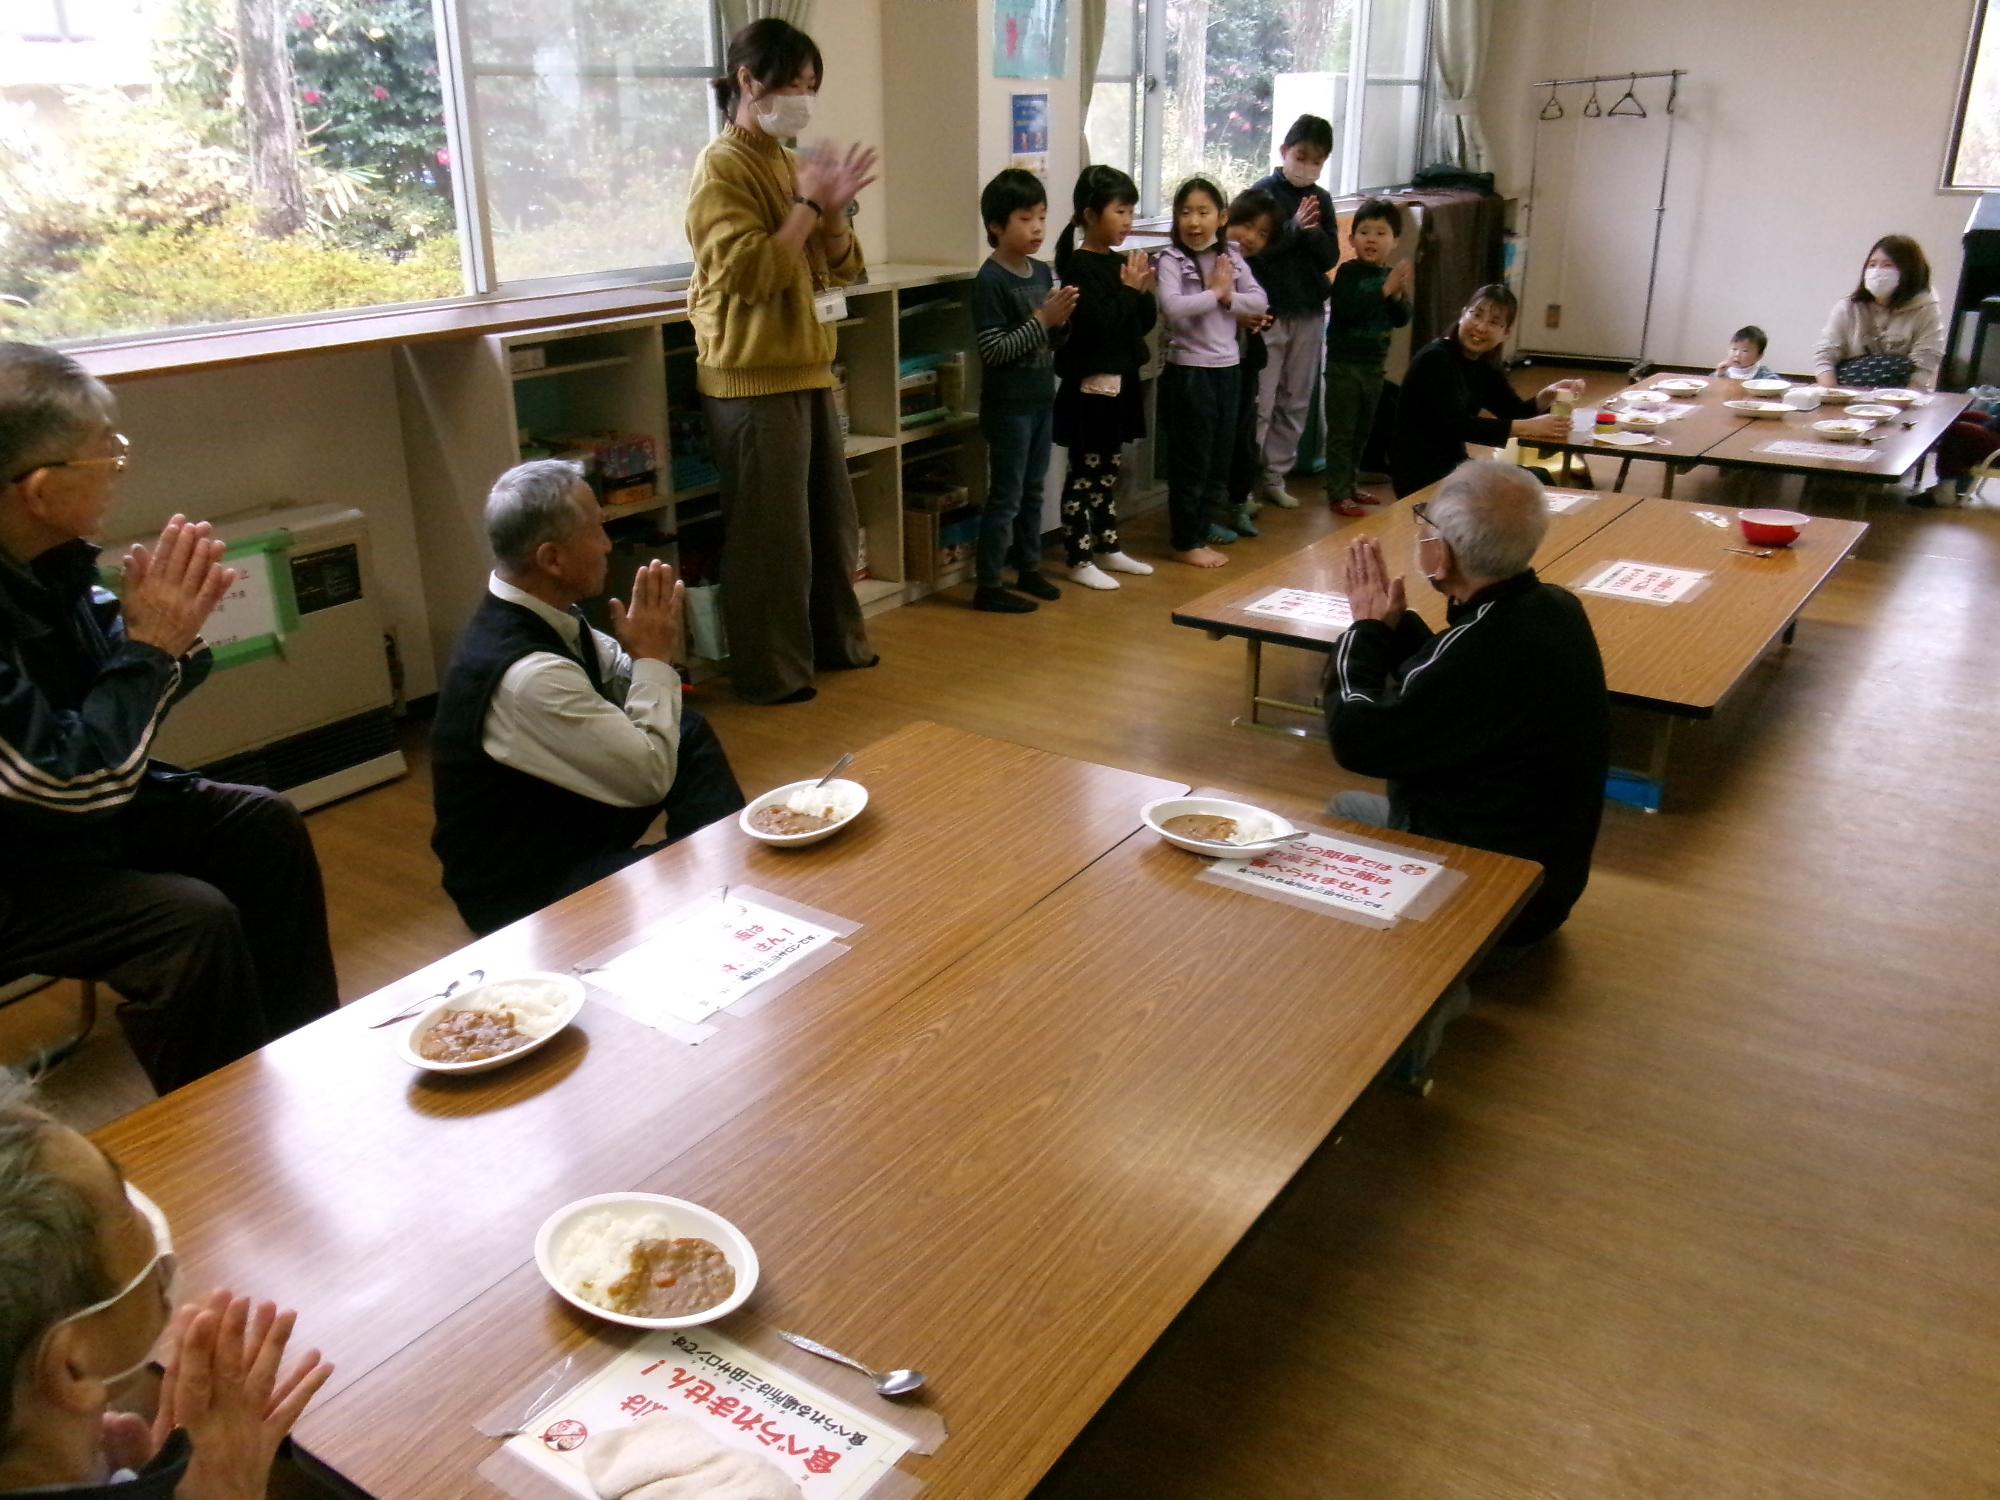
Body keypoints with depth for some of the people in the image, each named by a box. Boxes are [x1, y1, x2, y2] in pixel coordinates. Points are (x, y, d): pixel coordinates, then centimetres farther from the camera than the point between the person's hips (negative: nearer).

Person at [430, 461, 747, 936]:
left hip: (568, 827, 9)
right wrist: (654, 655, -17)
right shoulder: (526, 675, -31)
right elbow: (651, 777, -24)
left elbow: (625, 688, 12)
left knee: (689, 731, 7)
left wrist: (652, 651, -9)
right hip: (523, 891, -9)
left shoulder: (540, 619, -4)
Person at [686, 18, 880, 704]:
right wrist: (809, 203, -17)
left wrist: (833, 209, -4)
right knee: (771, 531, -3)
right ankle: (770, 671, 8)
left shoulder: (791, 164, 15)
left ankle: (835, 640, 30)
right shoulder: (721, 167, -11)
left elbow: (842, 268, 14)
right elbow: (751, 273, -23)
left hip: (806, 370, 9)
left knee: (831, 518, 16)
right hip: (754, 379, -9)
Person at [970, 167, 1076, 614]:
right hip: (1008, 406, -7)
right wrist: (1041, 320, -22)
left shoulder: (1043, 272, 8)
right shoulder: (990, 281, -15)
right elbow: (992, 351, -21)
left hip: (1042, 399, 8)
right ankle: (988, 586, 5)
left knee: (1033, 491, 17)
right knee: (1005, 496, -3)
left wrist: (1061, 321, -5)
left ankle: (1029, 568, 30)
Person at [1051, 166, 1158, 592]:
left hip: (1120, 380, 9)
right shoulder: (1079, 266, -14)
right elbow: (1098, 325, -25)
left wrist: (1143, 291, -3)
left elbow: (1146, 322, 14)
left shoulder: (1120, 262, 10)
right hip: (1090, 384, -9)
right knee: (1084, 473, -1)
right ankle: (1079, 560, 5)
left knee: (1109, 469, 16)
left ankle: (1107, 548, 27)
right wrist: (1128, 289, -16)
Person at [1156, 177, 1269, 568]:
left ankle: (1204, 522, 28)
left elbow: (1260, 302, 1)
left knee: (1220, 451, 14)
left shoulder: (1231, 257, 7)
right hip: (1188, 369, -6)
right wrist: (1214, 292, -19)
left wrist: (1229, 297, -14)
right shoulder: (1172, 261, -9)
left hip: (1226, 367, 6)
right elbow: (1172, 308, -25)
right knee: (1191, 456, -1)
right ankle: (1186, 542, 7)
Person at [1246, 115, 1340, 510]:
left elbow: (1331, 258, 3)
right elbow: (1252, 250, -13)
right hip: (1268, 311, -5)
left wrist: (1313, 231, -15)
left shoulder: (1321, 199, 8)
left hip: (1309, 312, 5)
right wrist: (1294, 228, -22)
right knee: (1260, 403, -4)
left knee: (1296, 402, 10)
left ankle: (1275, 477, 20)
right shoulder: (1263, 192, -6)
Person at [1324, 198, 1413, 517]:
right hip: (1344, 363, -6)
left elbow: (1403, 319, 3)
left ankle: (1351, 483, 29)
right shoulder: (1348, 272, -12)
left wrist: (1398, 296, -16)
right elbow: (1345, 310, -26)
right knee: (1341, 431, -2)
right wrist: (1383, 290, -28)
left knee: (1362, 430, 16)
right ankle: (1338, 493, 3)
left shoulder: (1393, 275, 6)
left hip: (1374, 363, 6)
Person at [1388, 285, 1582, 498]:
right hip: (1420, 474, -8)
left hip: (1453, 466, 8)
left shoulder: (1484, 365, 7)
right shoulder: (1435, 359, -17)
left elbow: (1515, 412, 6)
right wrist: (1528, 427, -28)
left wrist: (1546, 396, -15)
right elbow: (1455, 424, -27)